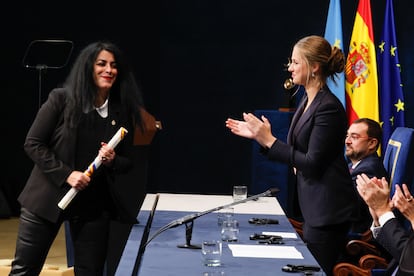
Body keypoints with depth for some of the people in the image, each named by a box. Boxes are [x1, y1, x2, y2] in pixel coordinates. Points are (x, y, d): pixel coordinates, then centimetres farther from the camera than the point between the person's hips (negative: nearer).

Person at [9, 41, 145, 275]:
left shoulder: (121, 112, 3)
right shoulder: (61, 99, -6)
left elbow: (128, 162, 11)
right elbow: (33, 144, -5)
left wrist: (113, 160, -13)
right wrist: (66, 174, -15)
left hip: (94, 204, 3)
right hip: (48, 198, -2)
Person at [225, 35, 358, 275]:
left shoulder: (328, 107, -19)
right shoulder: (307, 100, 11)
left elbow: (313, 163, -20)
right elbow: (296, 152, 14)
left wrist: (269, 140, -18)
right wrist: (257, 135, 8)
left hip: (328, 210, -10)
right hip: (313, 205, 10)